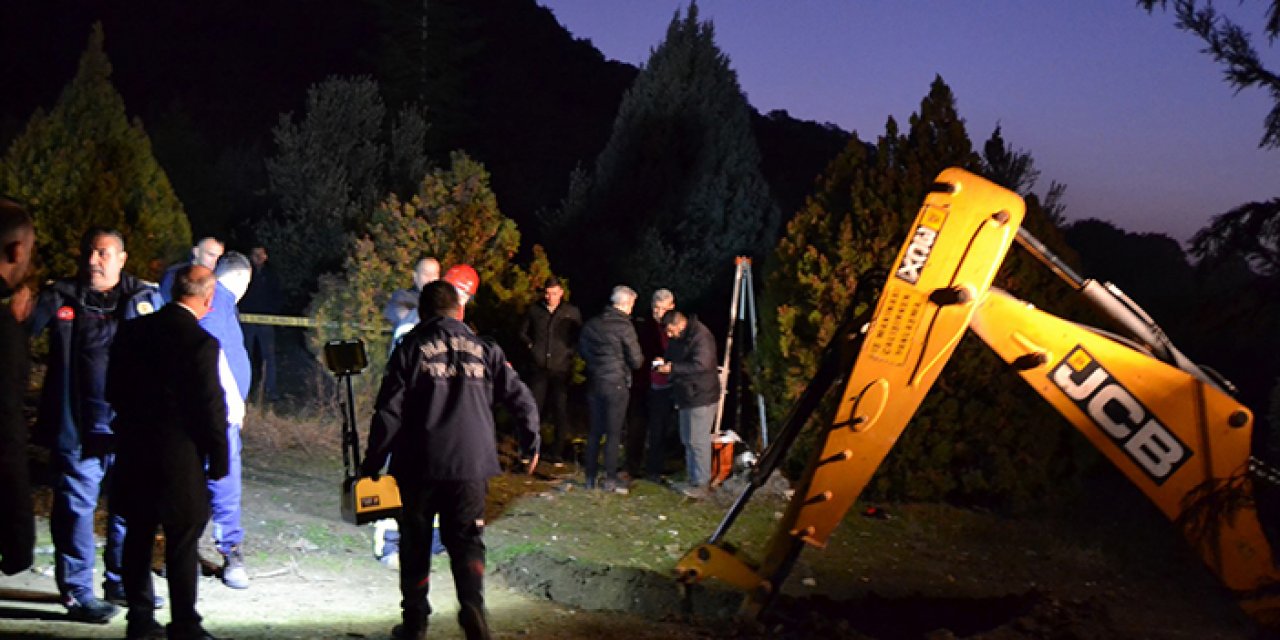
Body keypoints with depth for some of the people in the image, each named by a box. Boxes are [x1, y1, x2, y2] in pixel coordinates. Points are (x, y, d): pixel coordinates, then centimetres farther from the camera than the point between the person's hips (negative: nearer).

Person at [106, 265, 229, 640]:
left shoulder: (132, 330, 3)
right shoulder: (201, 343, -16)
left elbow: (114, 391, 10)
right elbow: (211, 409, -13)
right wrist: (218, 460, -3)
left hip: (133, 452, 6)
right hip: (179, 456, -6)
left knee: (138, 537, 14)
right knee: (182, 541, 3)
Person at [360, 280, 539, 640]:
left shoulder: (410, 349, 1)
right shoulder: (484, 350, 7)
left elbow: (388, 412, -4)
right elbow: (520, 399, 6)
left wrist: (372, 463, 3)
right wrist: (531, 445, 20)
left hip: (419, 465, -1)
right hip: (471, 463, 1)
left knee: (416, 542, 12)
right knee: (466, 540, 8)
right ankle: (472, 601, -17)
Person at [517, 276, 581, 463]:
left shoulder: (572, 312, 4)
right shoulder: (535, 310, 7)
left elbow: (580, 338, 8)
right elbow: (523, 333, 18)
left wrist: (570, 353, -5)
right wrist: (531, 346, 4)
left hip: (561, 369, -1)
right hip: (539, 368, 1)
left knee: (560, 411, 2)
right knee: (534, 408, -1)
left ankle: (557, 451, 10)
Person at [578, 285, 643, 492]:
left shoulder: (592, 324, 2)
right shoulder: (624, 327, -15)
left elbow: (582, 350, 14)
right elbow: (636, 361, -11)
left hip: (594, 384, 5)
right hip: (617, 384, -5)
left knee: (595, 430, 13)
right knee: (613, 433, 1)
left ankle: (590, 477, 16)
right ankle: (610, 480, 2)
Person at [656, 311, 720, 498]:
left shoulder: (701, 336, -20)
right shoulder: (677, 339, 10)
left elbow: (701, 365, -28)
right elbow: (673, 359, 23)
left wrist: (672, 368, -24)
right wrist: (664, 363, 0)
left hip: (701, 397, -10)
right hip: (686, 396, 10)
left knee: (698, 440, -7)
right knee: (687, 440, 15)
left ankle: (701, 483, -1)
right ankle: (692, 477, 24)